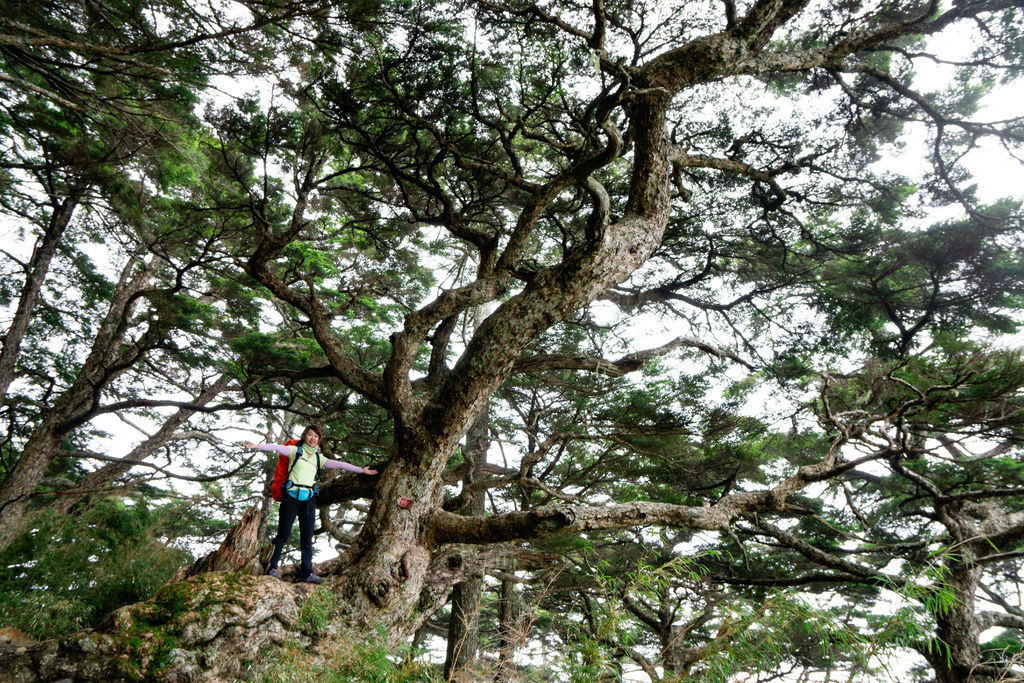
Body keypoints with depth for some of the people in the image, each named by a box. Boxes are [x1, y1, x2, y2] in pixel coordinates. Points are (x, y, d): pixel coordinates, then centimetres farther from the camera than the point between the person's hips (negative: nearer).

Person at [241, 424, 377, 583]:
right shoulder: (295, 450, 6)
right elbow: (277, 448, -8)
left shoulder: (319, 458, 16)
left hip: (309, 499, 4)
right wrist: (257, 446, -22)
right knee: (283, 534, -2)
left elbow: (339, 464, 16)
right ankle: (272, 567, 11)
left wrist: (360, 470, 15)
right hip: (291, 496, -4)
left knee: (307, 537, 3)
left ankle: (308, 573, 4)